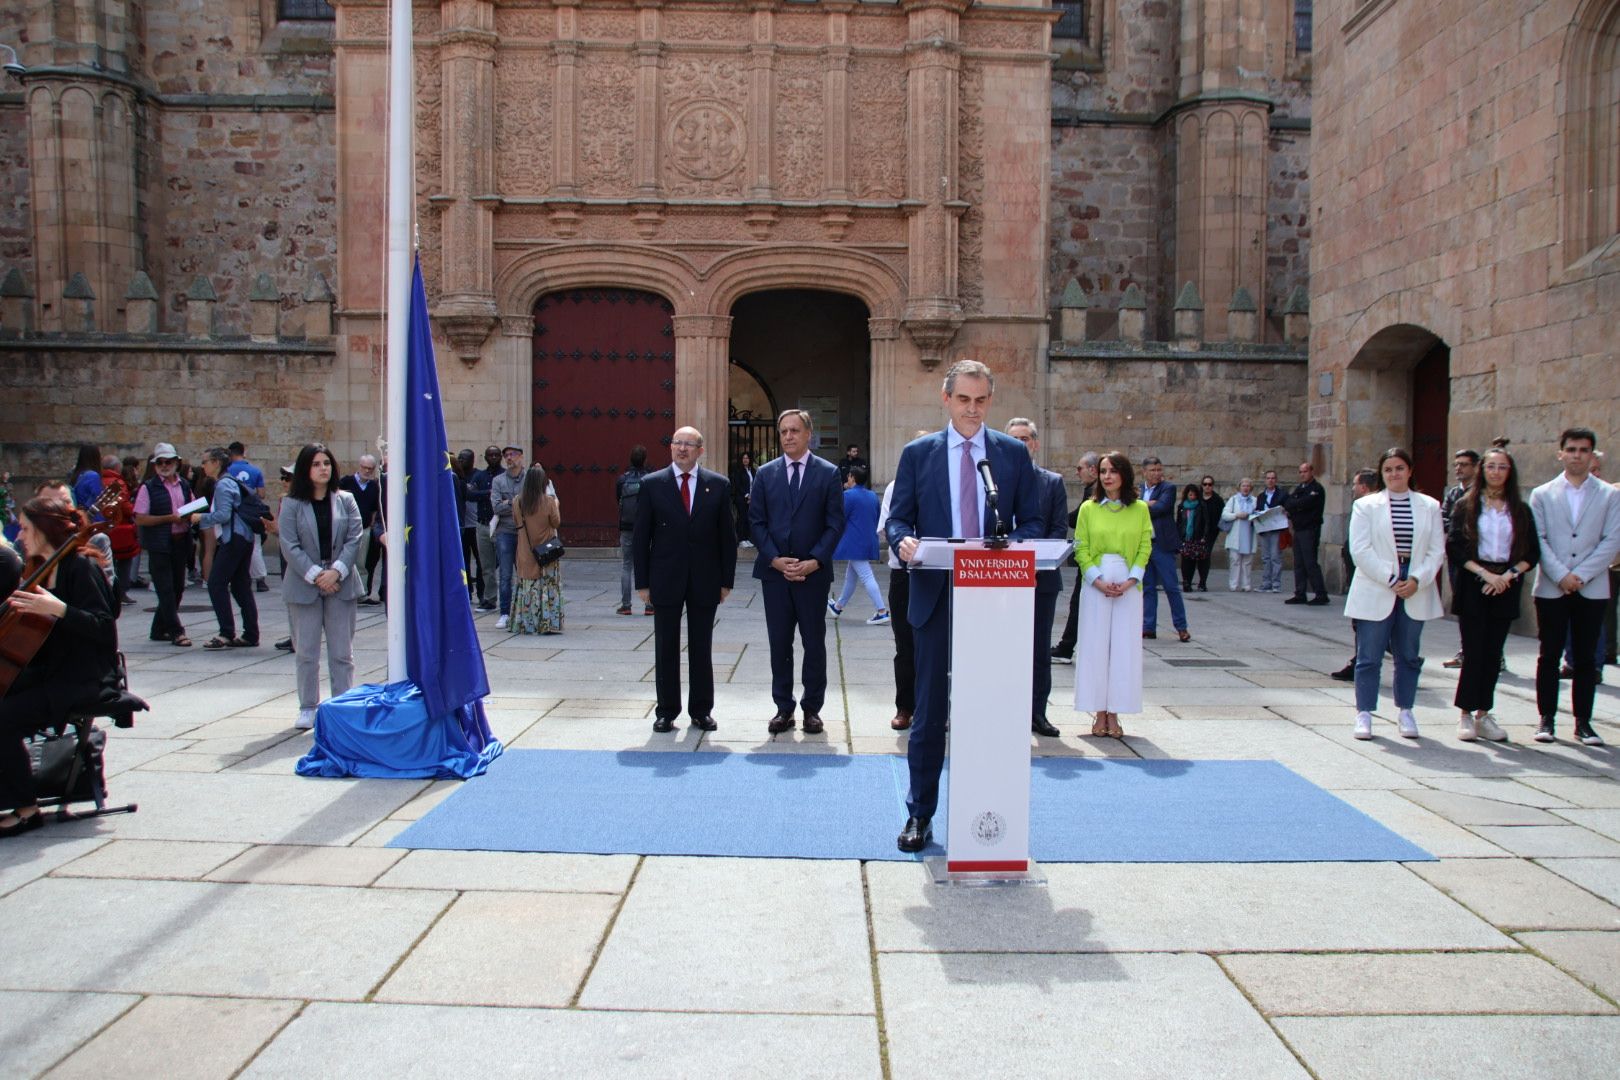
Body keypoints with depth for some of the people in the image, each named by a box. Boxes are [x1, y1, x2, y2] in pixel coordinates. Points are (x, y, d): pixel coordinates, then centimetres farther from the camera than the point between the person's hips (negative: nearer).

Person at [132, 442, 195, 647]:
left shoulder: (184, 485, 13)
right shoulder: (148, 488, -3)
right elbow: (140, 519, -9)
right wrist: (169, 518, -17)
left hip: (181, 543, 6)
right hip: (159, 545, -6)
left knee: (177, 588, 10)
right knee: (166, 589, -6)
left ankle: (159, 630, 22)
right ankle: (176, 632, -3)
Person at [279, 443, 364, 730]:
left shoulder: (345, 500, 6)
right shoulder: (291, 504, 1)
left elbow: (355, 538, 0)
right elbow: (290, 546, -5)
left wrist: (336, 571, -12)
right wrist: (315, 575, -13)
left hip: (341, 584, 1)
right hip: (304, 585, -1)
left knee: (342, 651, 4)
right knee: (306, 651, 4)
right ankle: (308, 708, 14)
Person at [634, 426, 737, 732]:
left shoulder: (718, 485, 3)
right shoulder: (652, 484, 1)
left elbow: (727, 535, 4)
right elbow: (640, 537, 1)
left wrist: (727, 580, 0)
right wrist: (642, 582, -3)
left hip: (705, 580, 1)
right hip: (665, 579, 0)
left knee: (702, 648, 8)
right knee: (665, 649, 6)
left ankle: (701, 711, 18)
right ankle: (666, 712, 15)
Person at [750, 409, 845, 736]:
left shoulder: (828, 473, 1)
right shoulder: (766, 473, 7)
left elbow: (835, 523, -2)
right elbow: (756, 521, 4)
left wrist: (815, 561, -13)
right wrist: (775, 559, -9)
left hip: (813, 571, -2)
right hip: (774, 571, 2)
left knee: (814, 644, 5)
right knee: (779, 644, 6)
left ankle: (812, 709, 15)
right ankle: (783, 708, 15)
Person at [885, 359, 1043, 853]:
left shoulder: (1014, 453, 8)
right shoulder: (918, 453, 5)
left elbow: (1031, 519, 7)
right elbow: (897, 517, 3)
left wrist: (1022, 545, -16)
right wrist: (903, 540, -20)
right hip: (936, 595, -1)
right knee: (930, 708, 5)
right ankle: (920, 814, 15)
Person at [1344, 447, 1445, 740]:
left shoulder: (1429, 507, 8)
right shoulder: (1366, 505, 2)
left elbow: (1437, 551, 3)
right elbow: (1360, 550, -7)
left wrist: (1416, 580, -12)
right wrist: (1391, 580, -14)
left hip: (1415, 592, 2)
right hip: (1375, 592, -2)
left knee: (1409, 655, 10)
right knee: (1369, 657, -1)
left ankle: (1405, 711, 22)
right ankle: (1364, 714, 6)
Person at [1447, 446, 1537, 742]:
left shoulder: (1520, 510, 9)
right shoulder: (1465, 505, 2)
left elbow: (1532, 552, 5)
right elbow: (1453, 547, -5)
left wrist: (1509, 574, -11)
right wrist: (1484, 573, -14)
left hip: (1506, 586, 2)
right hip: (1473, 585, -2)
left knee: (1493, 652, 4)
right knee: (1474, 651, -5)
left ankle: (1483, 714, 12)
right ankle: (1465, 715, 3)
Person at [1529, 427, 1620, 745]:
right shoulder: (1541, 495, 6)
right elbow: (1538, 539, -1)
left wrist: (1580, 575, -11)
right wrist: (1561, 575, -12)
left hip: (1592, 589, 0)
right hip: (1551, 588, 0)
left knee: (1586, 658, 5)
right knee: (1549, 656, 3)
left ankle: (1583, 722, 11)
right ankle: (1546, 719, 9)